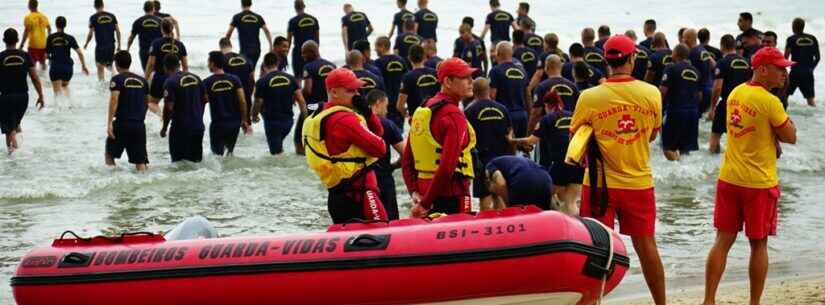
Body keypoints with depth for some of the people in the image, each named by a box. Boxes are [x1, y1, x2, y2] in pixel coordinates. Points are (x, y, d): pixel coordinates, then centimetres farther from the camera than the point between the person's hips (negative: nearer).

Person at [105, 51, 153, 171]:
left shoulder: (117, 79, -3)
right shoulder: (142, 81, 12)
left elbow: (114, 100, -16)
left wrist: (109, 123, -19)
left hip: (122, 123, -4)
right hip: (139, 125, 4)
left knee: (110, 153, 17)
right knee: (140, 160, 4)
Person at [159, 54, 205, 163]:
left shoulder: (170, 82, -14)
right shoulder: (195, 78, 7)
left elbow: (169, 108, -18)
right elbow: (204, 100, 14)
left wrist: (164, 128, -7)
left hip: (180, 128, -6)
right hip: (198, 127, 6)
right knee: (196, 160, 16)